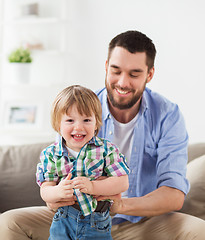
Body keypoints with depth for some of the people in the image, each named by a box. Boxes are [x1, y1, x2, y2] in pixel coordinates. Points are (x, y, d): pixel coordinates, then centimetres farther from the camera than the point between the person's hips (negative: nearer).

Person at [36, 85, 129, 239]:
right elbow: (45, 191, -4)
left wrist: (92, 187, -25)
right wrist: (58, 191, -28)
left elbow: (123, 183, -11)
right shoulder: (50, 154, -1)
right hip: (64, 220, 1)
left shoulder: (106, 150, -5)